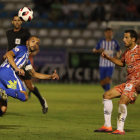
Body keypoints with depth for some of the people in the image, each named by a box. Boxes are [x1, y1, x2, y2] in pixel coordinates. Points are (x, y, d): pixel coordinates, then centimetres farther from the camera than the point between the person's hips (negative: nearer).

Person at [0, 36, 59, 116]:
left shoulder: (27, 60, 36)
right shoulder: (22, 48, 10)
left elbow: (34, 74, 40)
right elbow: (8, 54, -7)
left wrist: (51, 76, 31)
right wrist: (17, 68, -18)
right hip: (7, 71, -8)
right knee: (24, 96, -16)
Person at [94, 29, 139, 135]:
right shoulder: (127, 52, 16)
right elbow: (122, 63, 35)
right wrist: (109, 58, 25)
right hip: (128, 83, 9)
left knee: (122, 101, -27)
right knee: (107, 95, 7)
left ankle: (120, 129, -16)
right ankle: (107, 126, 9)